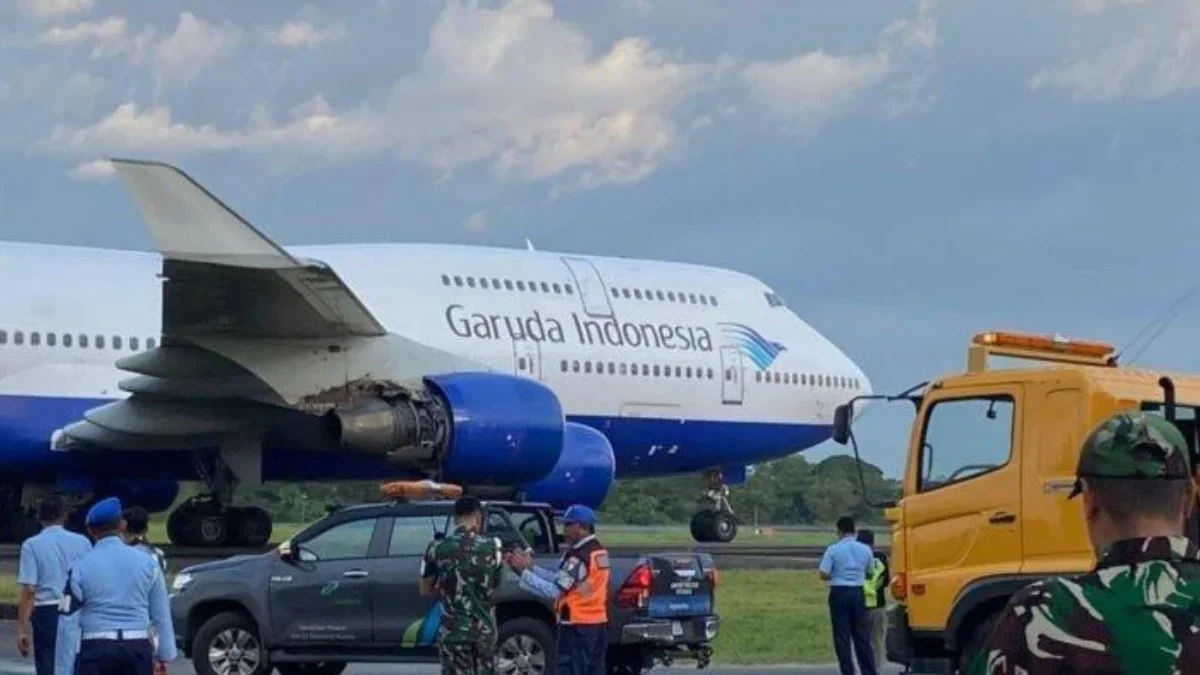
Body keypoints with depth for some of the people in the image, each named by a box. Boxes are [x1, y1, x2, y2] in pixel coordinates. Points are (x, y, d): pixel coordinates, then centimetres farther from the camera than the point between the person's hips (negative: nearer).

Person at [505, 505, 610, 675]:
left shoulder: (579, 556, -18)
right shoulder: (599, 552, 12)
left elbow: (553, 590, -19)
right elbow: (560, 580, 12)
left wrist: (524, 571, -13)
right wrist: (531, 567, 7)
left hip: (577, 626, -9)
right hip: (598, 624, 10)